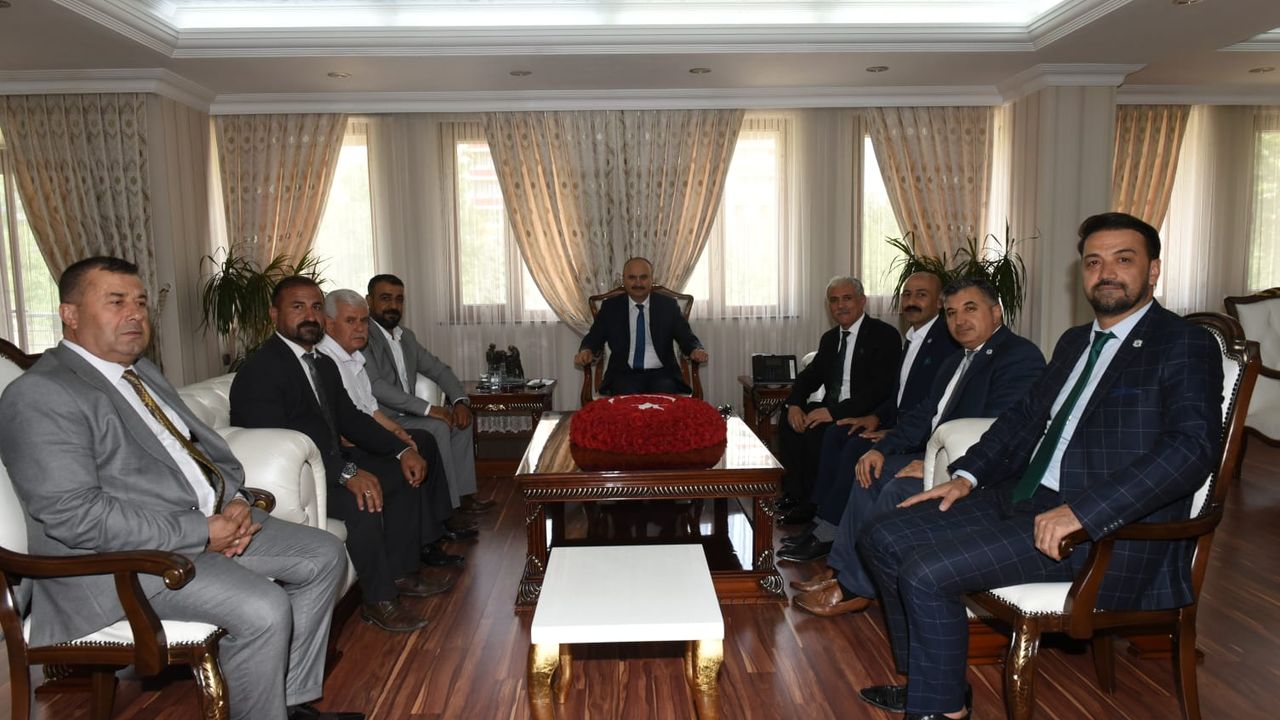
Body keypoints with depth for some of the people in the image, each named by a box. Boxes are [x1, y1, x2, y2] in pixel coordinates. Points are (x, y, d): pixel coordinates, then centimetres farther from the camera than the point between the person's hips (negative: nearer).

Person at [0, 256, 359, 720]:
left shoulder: (142, 370, 15)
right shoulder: (39, 395, -13)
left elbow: (201, 442, 19)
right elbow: (74, 515, -22)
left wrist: (234, 501, -2)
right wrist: (201, 533, -20)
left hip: (212, 522, 9)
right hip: (122, 554, -9)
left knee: (325, 555, 2)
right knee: (263, 609, -28)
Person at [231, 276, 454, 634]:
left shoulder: (323, 364, 11)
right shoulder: (260, 371, -19)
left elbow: (351, 418, 13)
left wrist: (402, 451, -2)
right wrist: (347, 473, -38)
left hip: (329, 462, 10)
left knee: (404, 475, 9)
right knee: (363, 500, -31)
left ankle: (401, 573, 15)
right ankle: (379, 600, -13)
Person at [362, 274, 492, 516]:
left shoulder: (406, 336, 14)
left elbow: (439, 369, 15)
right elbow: (375, 386, -26)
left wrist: (460, 401, -5)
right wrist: (427, 409, -26)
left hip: (404, 415, 9)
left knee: (460, 419, 1)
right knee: (437, 427, -25)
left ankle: (463, 494, 1)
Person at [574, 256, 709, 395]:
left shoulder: (668, 305, 8)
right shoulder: (610, 307, 9)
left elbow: (687, 338, 6)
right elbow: (593, 338, 10)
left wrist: (697, 350, -17)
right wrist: (586, 351, -14)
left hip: (661, 373, 0)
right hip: (624, 375, 0)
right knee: (628, 397, -31)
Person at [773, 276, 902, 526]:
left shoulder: (885, 336, -10)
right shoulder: (829, 338, 15)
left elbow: (881, 388, -21)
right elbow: (810, 375, 12)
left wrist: (834, 411, -28)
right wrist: (794, 404, -11)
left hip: (866, 416, -7)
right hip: (831, 410, 8)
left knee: (816, 431, -28)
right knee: (788, 419, -13)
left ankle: (813, 505, -12)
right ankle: (796, 493, -5)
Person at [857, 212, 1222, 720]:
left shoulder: (1185, 345, -7)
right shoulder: (1075, 341, 19)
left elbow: (1193, 446, -21)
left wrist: (1082, 511, -30)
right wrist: (967, 476, 8)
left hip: (1107, 530, -8)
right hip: (1022, 499, 9)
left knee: (926, 573, -23)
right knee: (884, 538, 1)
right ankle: (925, 679, 17)